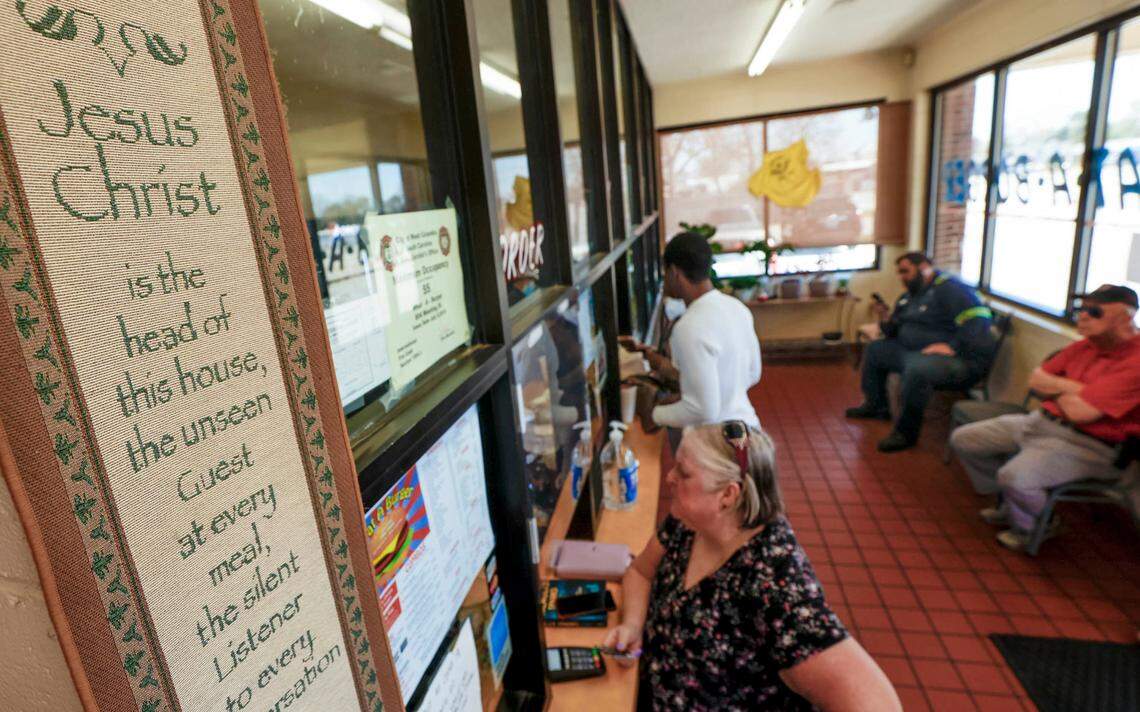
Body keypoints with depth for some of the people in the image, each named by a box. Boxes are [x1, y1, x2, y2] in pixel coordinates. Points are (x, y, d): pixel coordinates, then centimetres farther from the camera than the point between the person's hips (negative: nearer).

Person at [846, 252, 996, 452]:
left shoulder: (948, 288, -11)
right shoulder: (908, 297, 17)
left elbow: (978, 317, -22)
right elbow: (895, 333, 20)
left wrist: (953, 347, -30)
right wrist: (886, 321, -2)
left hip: (959, 359, -10)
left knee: (917, 367, -38)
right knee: (875, 349, 12)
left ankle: (905, 433, -21)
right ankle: (875, 405, 19)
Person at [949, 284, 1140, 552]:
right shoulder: (1086, 345, 6)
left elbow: (1078, 410, -27)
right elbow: (1036, 380, 10)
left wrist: (1055, 388, -5)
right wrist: (1071, 388, -9)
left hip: (1087, 444, -8)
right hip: (1042, 421, 9)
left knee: (1015, 476, -32)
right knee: (963, 439, 7)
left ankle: (1030, 525, 5)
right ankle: (1010, 503, 24)